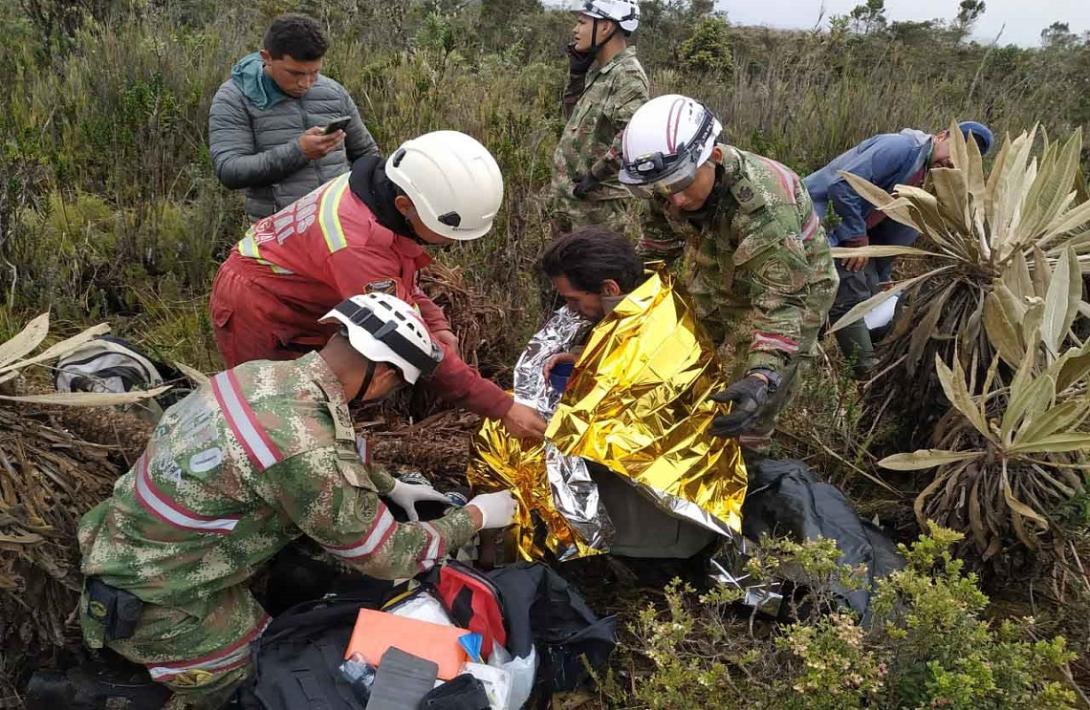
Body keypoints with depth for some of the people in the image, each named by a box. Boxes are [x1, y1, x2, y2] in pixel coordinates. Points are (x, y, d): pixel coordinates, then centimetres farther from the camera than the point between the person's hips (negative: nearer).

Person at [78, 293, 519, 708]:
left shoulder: (267, 374, -6)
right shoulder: (304, 450, -32)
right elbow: (384, 556, -17)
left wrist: (392, 487, 21)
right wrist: (477, 516, -4)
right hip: (149, 605, -8)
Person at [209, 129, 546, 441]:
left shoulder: (385, 191, -13)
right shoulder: (358, 243, -40)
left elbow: (398, 276, 5)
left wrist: (436, 324, -13)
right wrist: (502, 408, -34)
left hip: (302, 306, 8)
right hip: (257, 309, -8)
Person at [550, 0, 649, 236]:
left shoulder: (628, 75, -18)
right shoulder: (597, 69, 11)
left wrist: (595, 175, -22)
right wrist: (577, 72, 8)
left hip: (597, 199, -10)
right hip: (568, 192, 10)